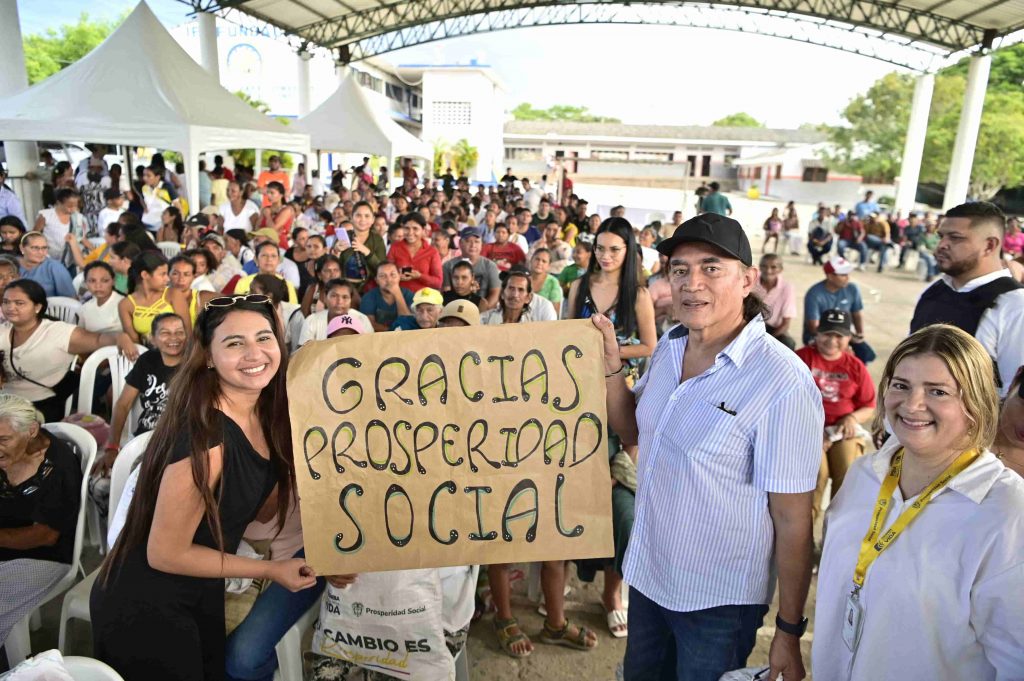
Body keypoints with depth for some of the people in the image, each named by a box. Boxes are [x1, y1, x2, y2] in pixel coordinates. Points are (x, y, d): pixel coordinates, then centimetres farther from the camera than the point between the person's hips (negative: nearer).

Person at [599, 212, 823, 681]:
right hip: (646, 577, 7)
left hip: (718, 604, -6)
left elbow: (793, 519, -19)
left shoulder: (782, 382, -24)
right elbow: (633, 432, 9)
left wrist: (789, 631, -12)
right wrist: (610, 365, -6)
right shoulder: (669, 347, -3)